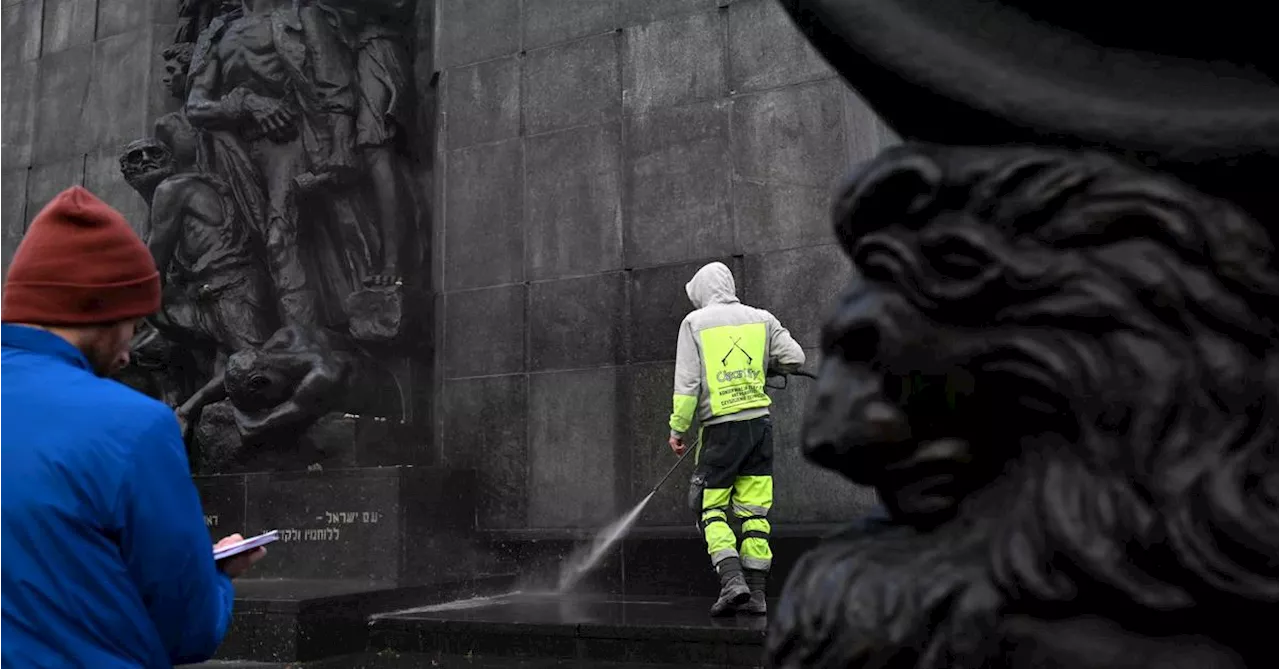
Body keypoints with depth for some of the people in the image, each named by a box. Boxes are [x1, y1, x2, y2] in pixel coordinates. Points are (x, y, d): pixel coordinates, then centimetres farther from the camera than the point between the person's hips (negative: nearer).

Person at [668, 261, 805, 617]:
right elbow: (795, 358, 4)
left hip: (720, 427, -3)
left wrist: (678, 429, 0)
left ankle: (732, 581, -11)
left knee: (712, 508, 5)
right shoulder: (761, 319, 9)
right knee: (755, 510, 7)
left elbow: (687, 382, -6)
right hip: (760, 421, 4)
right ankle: (756, 593, 8)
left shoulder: (694, 322, 0)